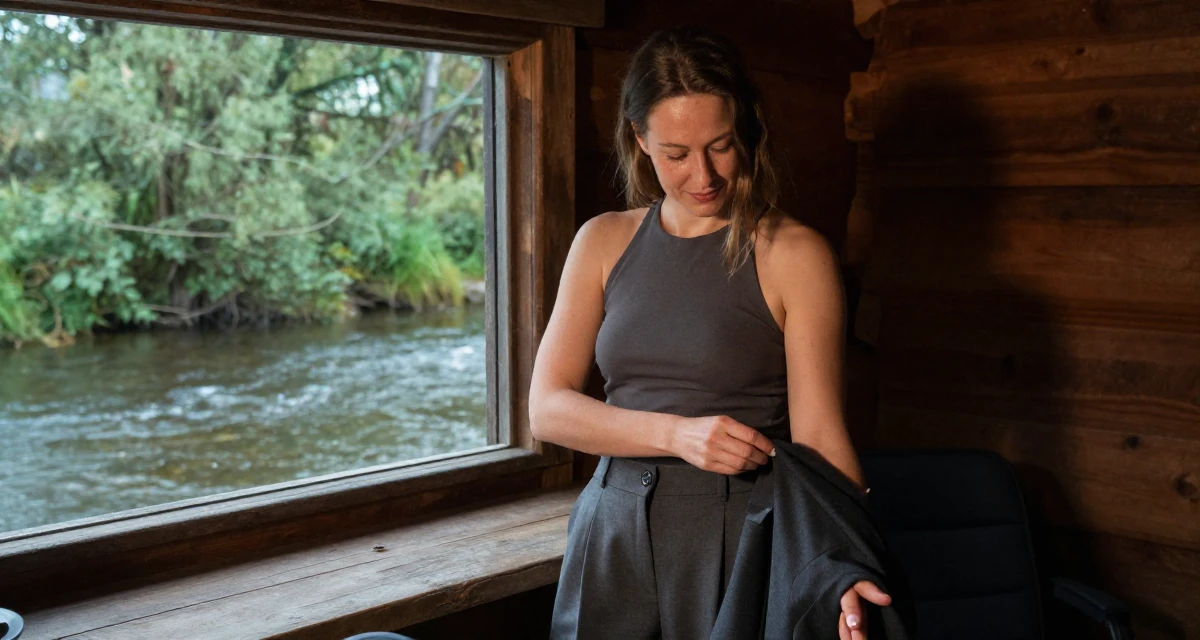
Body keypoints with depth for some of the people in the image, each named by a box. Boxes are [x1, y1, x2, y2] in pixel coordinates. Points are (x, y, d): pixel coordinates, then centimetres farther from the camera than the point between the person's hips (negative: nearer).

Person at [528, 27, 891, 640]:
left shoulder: (794, 255, -8)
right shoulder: (604, 242, 2)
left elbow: (819, 435, -13)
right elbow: (546, 407, -3)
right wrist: (677, 434, -19)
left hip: (738, 537, -3)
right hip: (613, 533, 4)